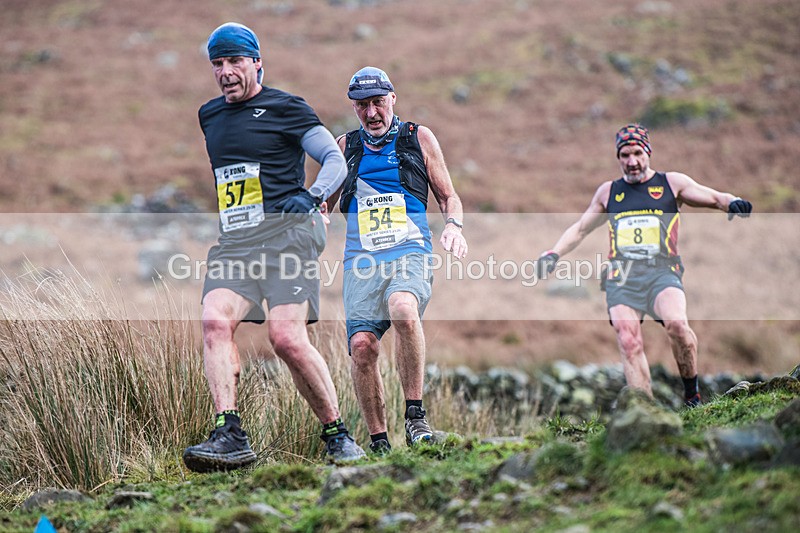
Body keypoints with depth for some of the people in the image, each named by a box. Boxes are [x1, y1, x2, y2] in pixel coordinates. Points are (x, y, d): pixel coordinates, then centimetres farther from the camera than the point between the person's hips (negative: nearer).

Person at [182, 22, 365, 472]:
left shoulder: (285, 108, 4)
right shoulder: (208, 116, 21)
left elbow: (335, 159, 1)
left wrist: (311, 195, -16)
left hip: (285, 231, -5)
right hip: (232, 240, 5)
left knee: (287, 337, -18)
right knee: (215, 320, -21)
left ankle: (338, 435, -1)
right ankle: (230, 436, -26)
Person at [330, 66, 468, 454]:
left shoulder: (418, 138, 12)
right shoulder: (346, 146, 17)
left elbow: (448, 196, 17)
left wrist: (454, 225, -4)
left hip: (410, 251, -2)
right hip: (361, 259, 3)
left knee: (404, 310, -34)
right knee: (362, 345, -14)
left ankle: (415, 417, -26)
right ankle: (378, 441, 0)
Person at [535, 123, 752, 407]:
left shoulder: (671, 183, 12)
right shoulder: (608, 192, 19)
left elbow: (714, 198, 10)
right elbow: (580, 229, 28)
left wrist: (733, 202, -13)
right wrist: (553, 254, 14)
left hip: (661, 273, -2)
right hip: (621, 278, 2)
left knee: (676, 324, -29)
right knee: (629, 343, -16)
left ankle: (692, 392, -10)